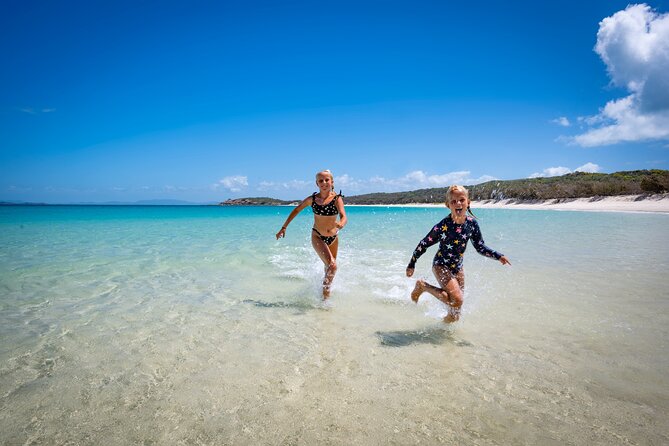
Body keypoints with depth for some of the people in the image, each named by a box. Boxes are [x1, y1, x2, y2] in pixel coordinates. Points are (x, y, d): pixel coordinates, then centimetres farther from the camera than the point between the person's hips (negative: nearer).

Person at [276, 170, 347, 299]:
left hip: (333, 238, 2)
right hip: (317, 236, -1)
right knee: (332, 266, -21)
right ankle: (325, 292, -2)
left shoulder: (337, 198, -11)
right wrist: (284, 227, 6)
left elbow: (343, 217, -24)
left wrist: (341, 224, -48)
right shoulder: (312, 199, -6)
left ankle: (326, 290, 44)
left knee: (329, 267, 18)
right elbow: (296, 210, 6)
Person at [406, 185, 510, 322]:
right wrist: (411, 264, -8)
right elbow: (424, 244, -14)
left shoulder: (472, 223, -9)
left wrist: (498, 256, -9)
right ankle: (423, 286, -5)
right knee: (456, 300, -22)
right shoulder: (443, 226, -23)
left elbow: (480, 247, 3)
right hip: (441, 266, -5)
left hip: (457, 267, 5)